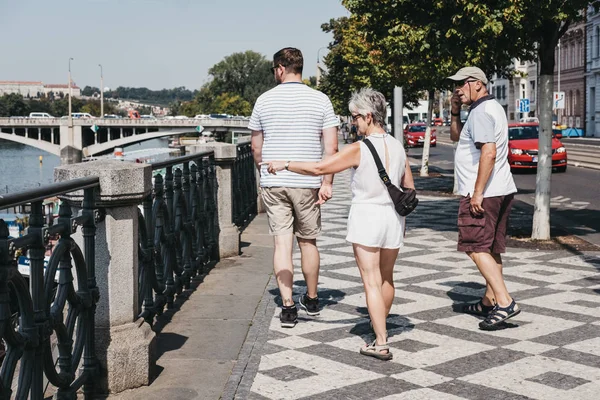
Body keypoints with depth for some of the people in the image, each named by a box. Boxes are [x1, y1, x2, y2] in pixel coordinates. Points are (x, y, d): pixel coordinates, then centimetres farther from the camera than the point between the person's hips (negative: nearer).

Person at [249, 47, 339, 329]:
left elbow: (256, 148, 9)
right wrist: (326, 182, -3)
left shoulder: (264, 100, 3)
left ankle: (288, 307, -3)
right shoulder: (320, 100, 0)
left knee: (282, 243, 1)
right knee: (308, 242, 13)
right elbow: (331, 147, -6)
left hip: (273, 183, 0)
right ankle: (311, 300, 28)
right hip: (307, 183, 0)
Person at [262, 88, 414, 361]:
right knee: (386, 278, 20)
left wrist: (285, 164, -4)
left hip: (366, 216, -6)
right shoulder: (398, 147, 4)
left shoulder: (359, 149, -14)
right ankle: (381, 326, 40)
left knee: (371, 282, -2)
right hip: (393, 218, 6)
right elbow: (410, 189, 10)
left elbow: (318, 168, -14)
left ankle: (380, 343, -4)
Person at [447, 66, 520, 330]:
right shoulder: (492, 108, 18)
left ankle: (505, 302, -13)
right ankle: (490, 301, 21)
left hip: (484, 193, -10)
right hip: (502, 190, 10)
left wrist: (477, 192, -25)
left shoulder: (481, 112, -15)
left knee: (476, 247, -8)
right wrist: (455, 111, 12)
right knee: (491, 249, 14)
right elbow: (456, 137, 28)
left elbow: (489, 152, -26)